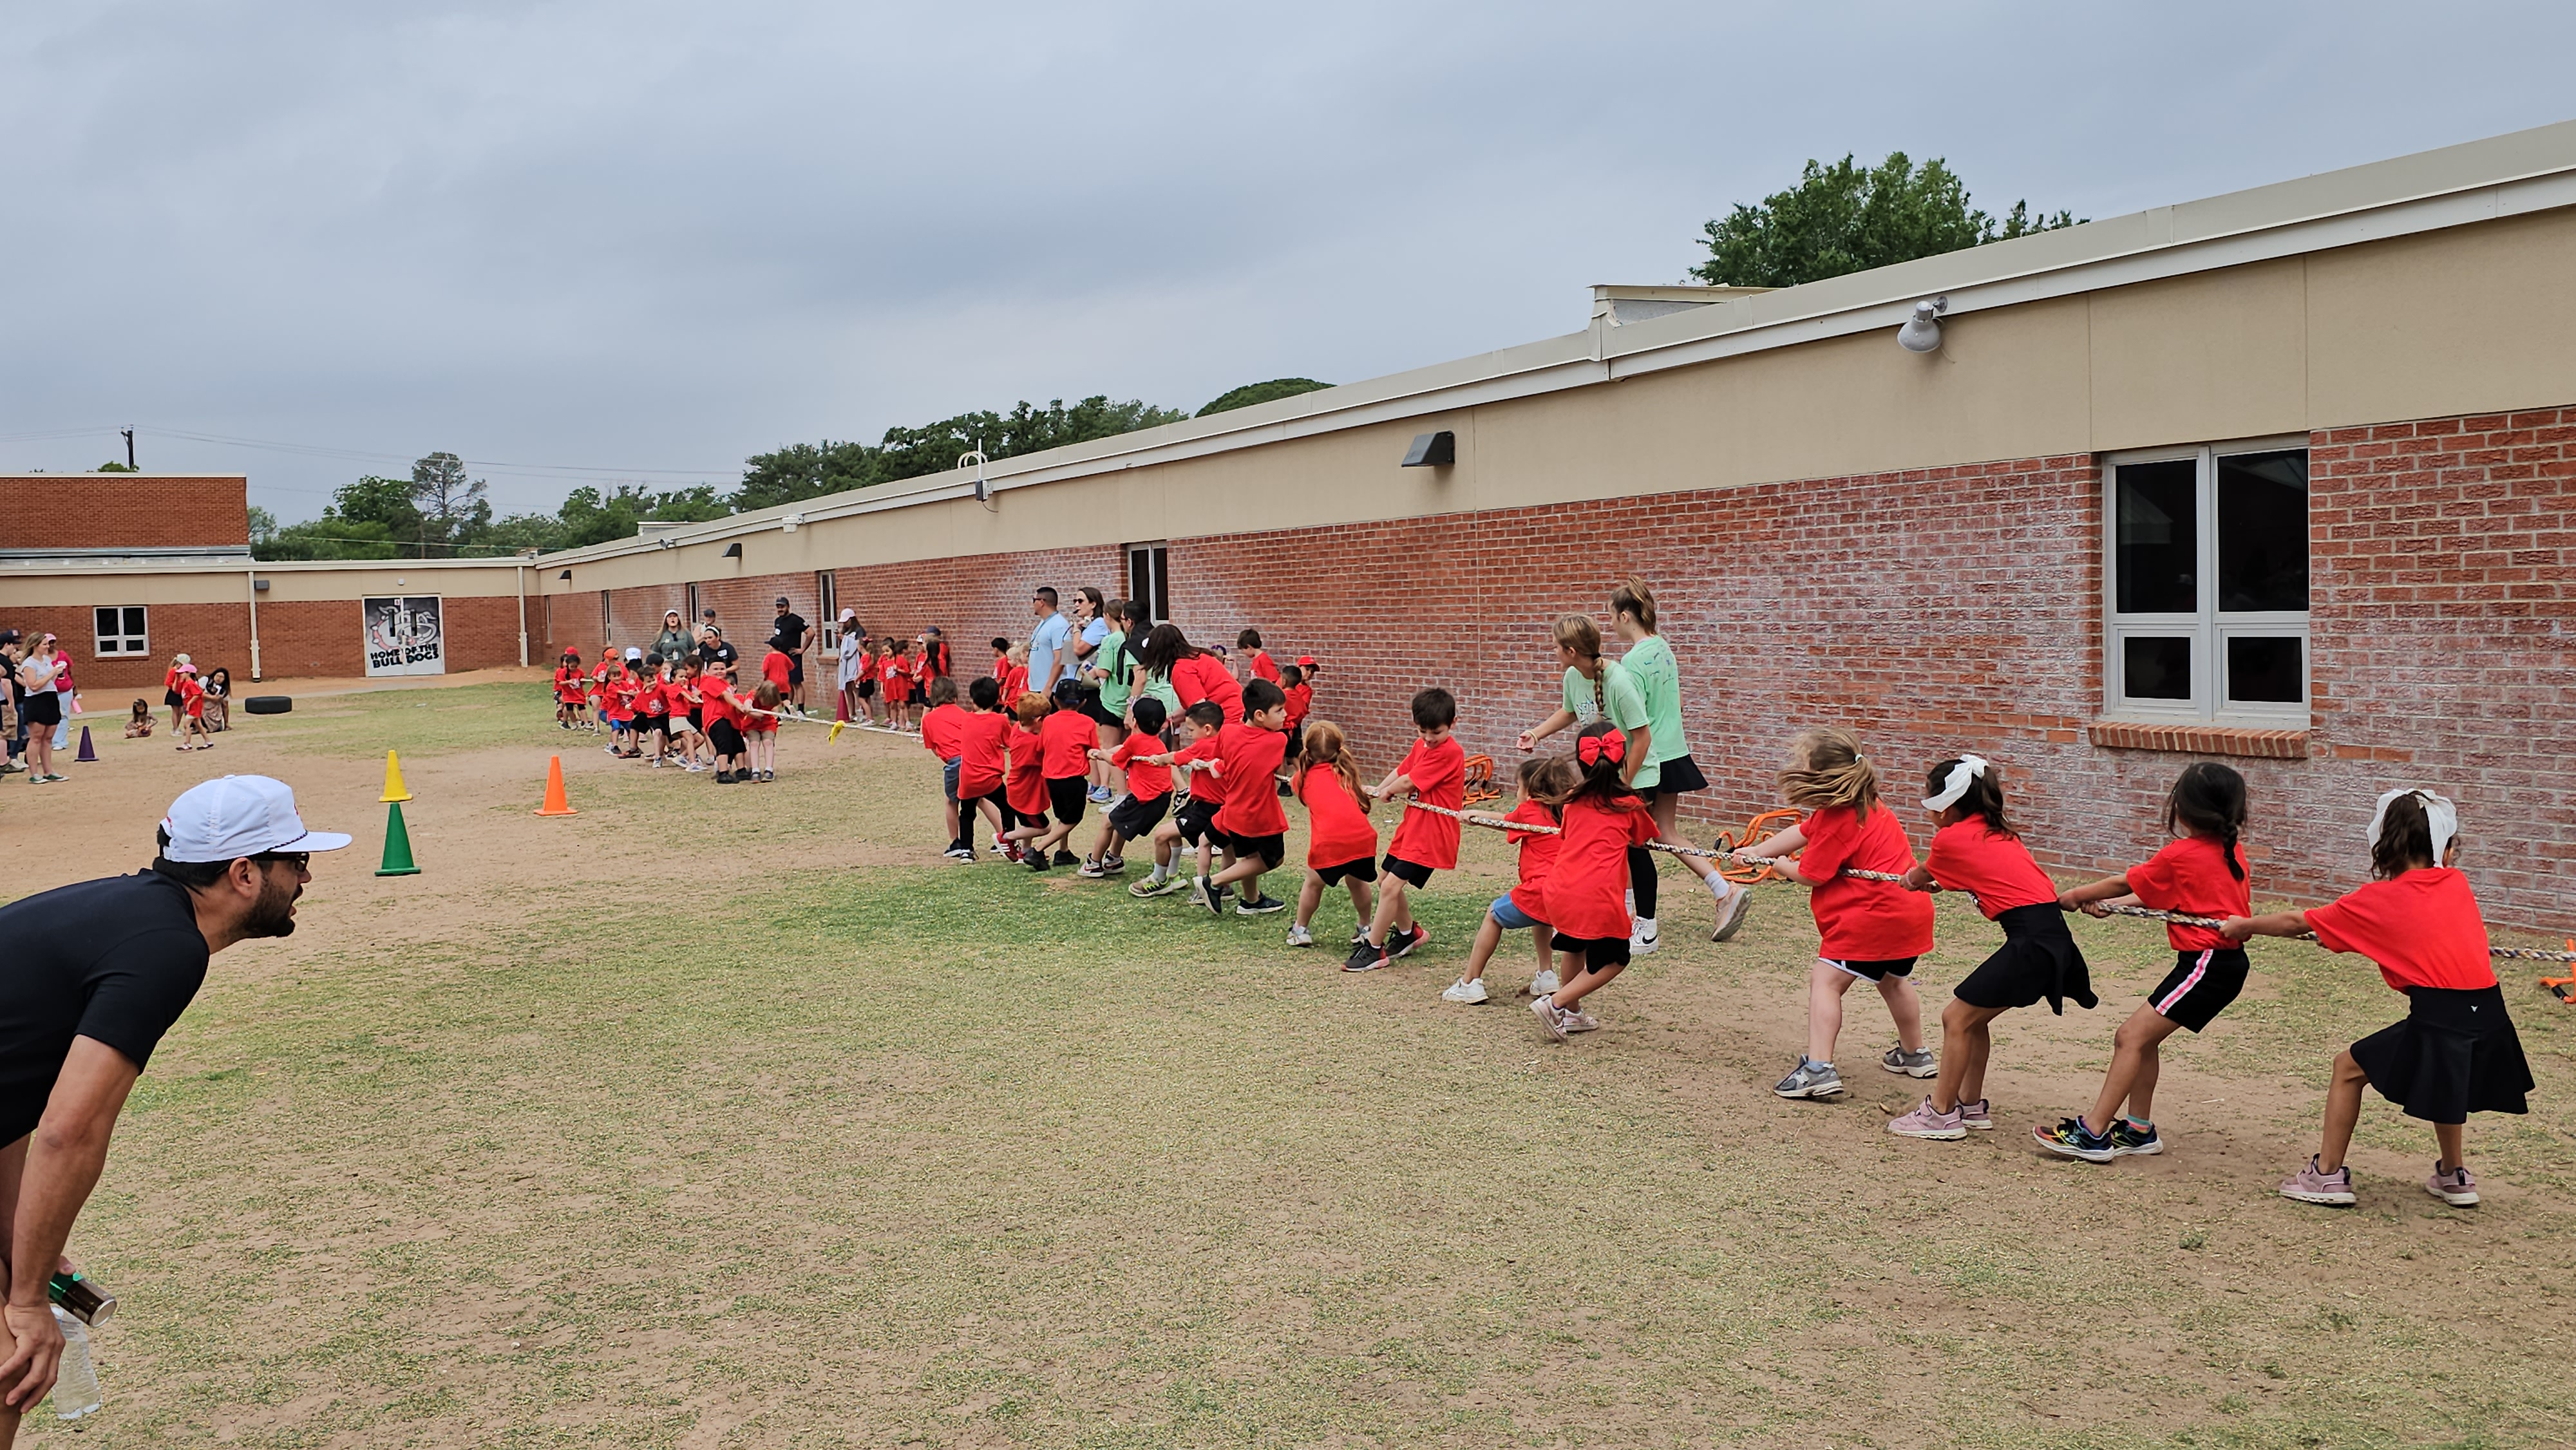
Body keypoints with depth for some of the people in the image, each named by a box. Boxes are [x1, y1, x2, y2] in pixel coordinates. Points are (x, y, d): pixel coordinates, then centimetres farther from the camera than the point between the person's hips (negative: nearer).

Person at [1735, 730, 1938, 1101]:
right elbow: (1804, 832, 17)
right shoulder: (1863, 802, 11)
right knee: (1893, 979, 31)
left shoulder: (1838, 820, -19)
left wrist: (1771, 864, 7)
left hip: (1873, 913, -11)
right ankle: (1915, 1055, 48)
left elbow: (1811, 875, -11)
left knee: (1825, 979, -10)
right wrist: (1757, 851, 14)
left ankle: (1818, 1070, -21)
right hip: (1911, 907, 11)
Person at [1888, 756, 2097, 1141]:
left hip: (2031, 942, -8)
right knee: (1973, 1017, 19)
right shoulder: (1999, 831, 17)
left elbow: (1918, 877, 19)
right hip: (2051, 933, 8)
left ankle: (1941, 1114, 9)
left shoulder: (1950, 839, -3)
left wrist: (1911, 879, 41)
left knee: (1957, 1018, 2)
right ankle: (1972, 1106, 28)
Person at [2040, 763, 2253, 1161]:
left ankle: (2092, 1133, -11)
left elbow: (2123, 883, 2)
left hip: (2205, 962, -9)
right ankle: (2139, 1129, 21)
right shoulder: (2231, 851, 10)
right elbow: (2158, 894, 18)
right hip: (2227, 961, 9)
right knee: (2144, 1038, 15)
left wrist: (2072, 897, 16)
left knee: (2132, 1036, -9)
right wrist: (2109, 904, 18)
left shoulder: (2180, 855, -13)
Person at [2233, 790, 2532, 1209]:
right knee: (2444, 1077, 34)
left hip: (2439, 1016, -6)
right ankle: (2454, 1176, 43)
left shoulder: (2379, 899, 0)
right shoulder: (2457, 884, 11)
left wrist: (2244, 925, 23)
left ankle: (2328, 1175, 12)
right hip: (2488, 1011, 6)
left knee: (2349, 1068, 10)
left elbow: (2298, 923, 8)